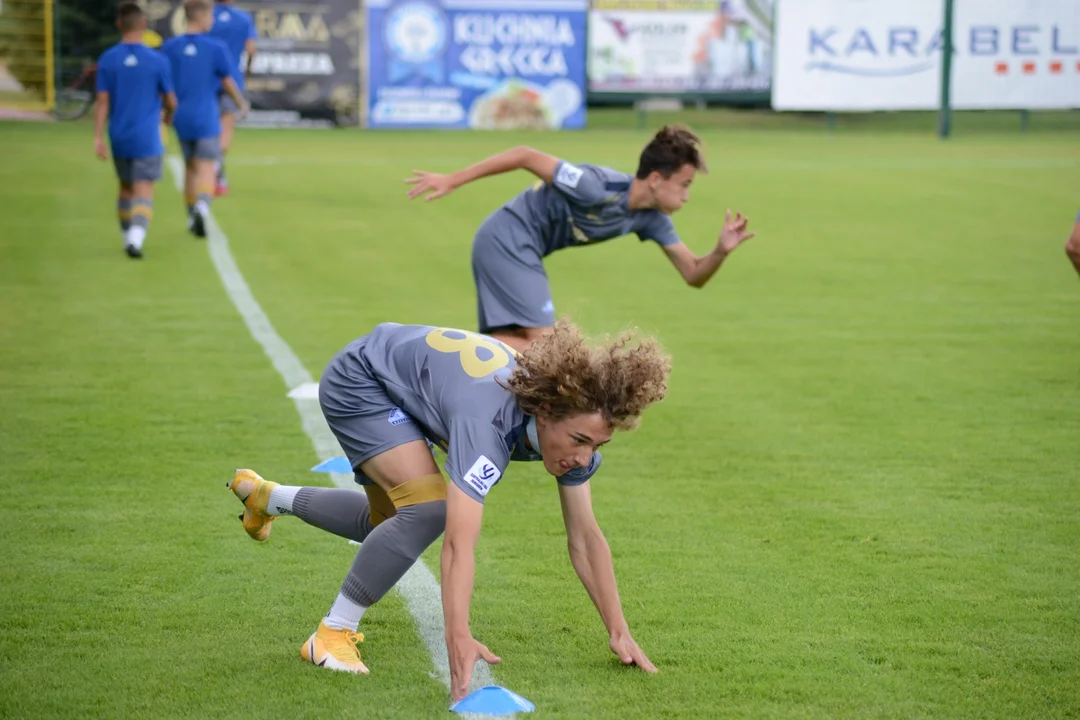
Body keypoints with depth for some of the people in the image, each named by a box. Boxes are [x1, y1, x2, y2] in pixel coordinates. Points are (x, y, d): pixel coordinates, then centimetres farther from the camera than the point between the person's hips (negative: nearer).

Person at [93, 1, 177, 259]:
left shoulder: (107, 60, -3)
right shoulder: (157, 61, -8)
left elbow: (102, 102, -7)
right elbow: (171, 101, 1)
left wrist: (98, 138, -5)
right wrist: (168, 117, 23)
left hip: (118, 139, 3)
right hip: (147, 139, -3)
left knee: (126, 188, 21)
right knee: (143, 194, -4)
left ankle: (129, 238, 29)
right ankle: (136, 239, -24)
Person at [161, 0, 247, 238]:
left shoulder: (170, 47, 1)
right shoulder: (216, 48, -7)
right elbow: (227, 82, 1)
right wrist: (241, 103, 19)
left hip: (181, 118, 4)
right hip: (206, 117, -4)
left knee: (191, 167, 19)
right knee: (206, 168, -5)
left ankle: (192, 218, 25)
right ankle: (202, 207, -31)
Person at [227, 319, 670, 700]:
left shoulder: (571, 417, -22)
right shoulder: (487, 422, -43)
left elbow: (585, 537, -14)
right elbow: (460, 542, -52)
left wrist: (618, 632, -17)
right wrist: (459, 640, -61)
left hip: (399, 393, 8)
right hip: (357, 382, -8)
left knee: (388, 524, 22)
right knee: (429, 508, -26)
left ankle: (270, 498, 46)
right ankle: (332, 635, -10)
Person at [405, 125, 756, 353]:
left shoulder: (651, 219, -3)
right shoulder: (599, 189, -29)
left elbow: (693, 274, -1)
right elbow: (526, 156, -25)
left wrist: (721, 250, -23)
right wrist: (452, 180, -21)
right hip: (508, 238, -9)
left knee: (512, 353, 8)